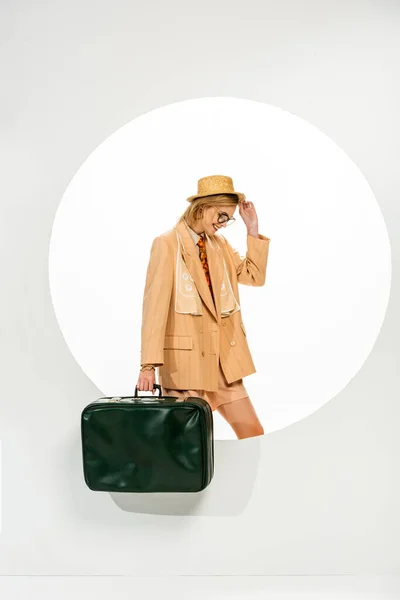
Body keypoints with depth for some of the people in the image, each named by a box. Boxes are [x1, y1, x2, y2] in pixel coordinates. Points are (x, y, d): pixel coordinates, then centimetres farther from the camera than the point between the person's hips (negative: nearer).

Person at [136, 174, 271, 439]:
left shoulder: (220, 243, 12)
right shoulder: (167, 243, -9)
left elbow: (255, 276, 12)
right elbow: (155, 304, -16)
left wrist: (253, 230, 2)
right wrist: (149, 365, -21)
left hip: (223, 357, 6)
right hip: (185, 358, -6)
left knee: (253, 434, 10)